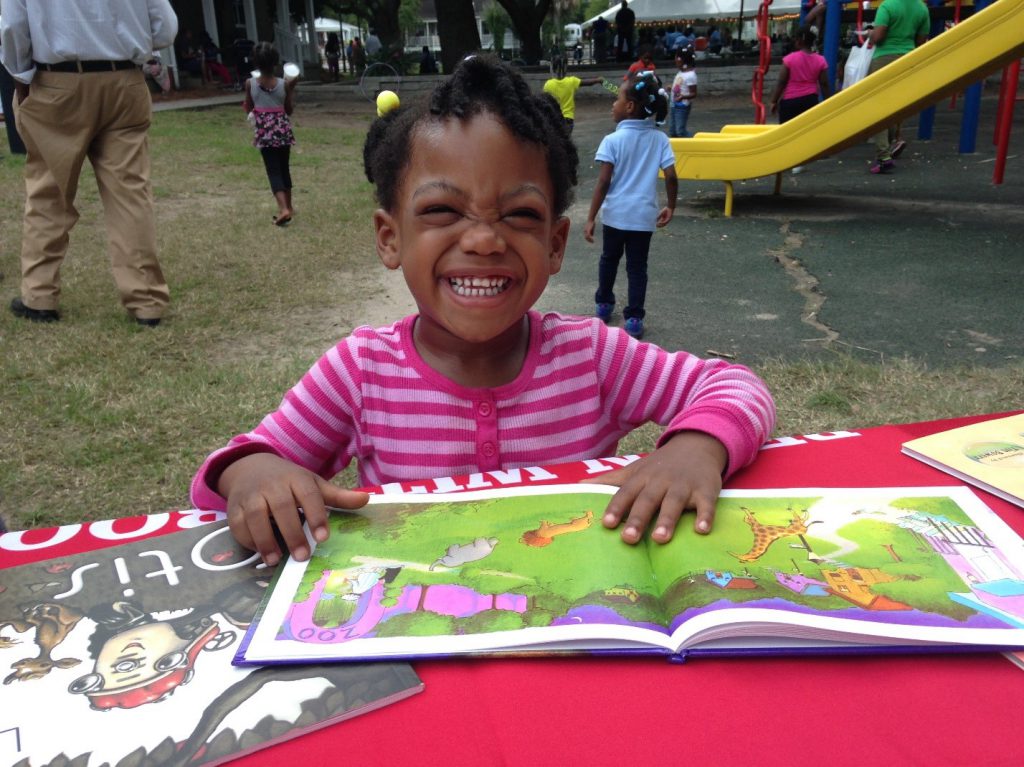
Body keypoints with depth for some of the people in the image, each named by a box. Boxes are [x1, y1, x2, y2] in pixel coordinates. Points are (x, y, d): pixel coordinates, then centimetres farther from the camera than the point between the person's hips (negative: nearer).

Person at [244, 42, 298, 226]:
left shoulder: (250, 83, -8)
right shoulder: (284, 84, -7)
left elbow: (248, 110, 1)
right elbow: (290, 110, 1)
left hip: (264, 132, -2)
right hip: (283, 130, 2)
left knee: (273, 170, 0)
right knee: (284, 168, 17)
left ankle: (283, 208, -19)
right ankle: (289, 207, 27)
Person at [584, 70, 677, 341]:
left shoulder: (612, 140, -11)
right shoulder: (660, 139, -3)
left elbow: (603, 183, -15)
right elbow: (671, 177, -7)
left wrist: (590, 218, -11)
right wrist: (670, 207, 9)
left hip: (614, 214, -1)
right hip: (643, 215, 1)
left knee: (609, 259, 21)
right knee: (637, 267, 10)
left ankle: (604, 305, 36)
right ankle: (634, 319, 9)